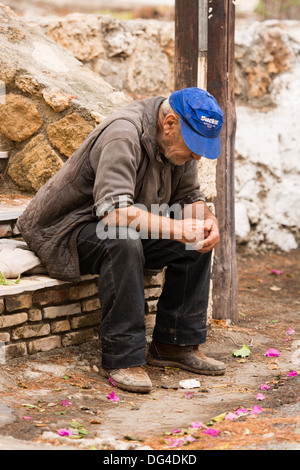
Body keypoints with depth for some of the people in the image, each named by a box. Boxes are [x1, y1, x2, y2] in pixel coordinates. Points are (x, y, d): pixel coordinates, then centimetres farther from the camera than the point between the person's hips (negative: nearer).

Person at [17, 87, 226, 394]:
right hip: (66, 229, -9)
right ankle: (121, 358, -30)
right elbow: (114, 211, -38)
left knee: (197, 243, -7)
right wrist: (175, 227, -37)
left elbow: (189, 197, 8)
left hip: (127, 232, 9)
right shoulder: (123, 135, -29)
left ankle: (175, 344, 0)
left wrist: (206, 219, -14)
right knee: (122, 242, -38)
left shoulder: (181, 141, -1)